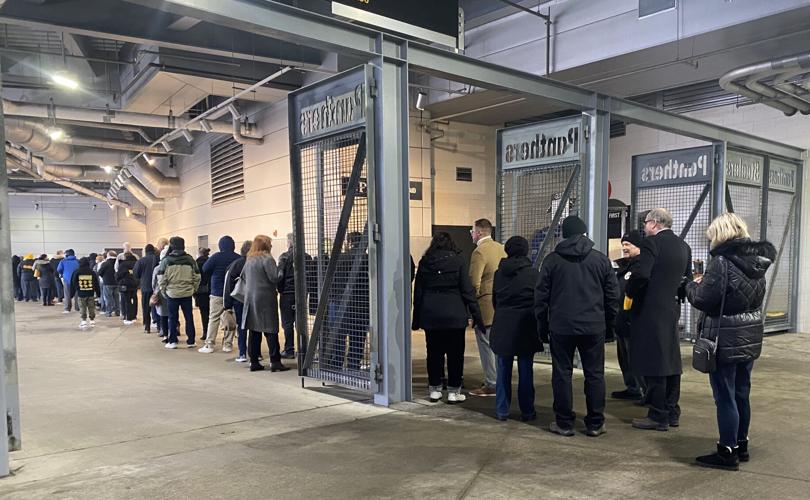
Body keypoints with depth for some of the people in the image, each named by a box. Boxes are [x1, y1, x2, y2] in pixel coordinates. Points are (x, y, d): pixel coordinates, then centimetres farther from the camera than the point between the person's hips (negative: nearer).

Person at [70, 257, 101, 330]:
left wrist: (72, 293, 9)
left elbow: (73, 283, 2)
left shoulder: (76, 272, -2)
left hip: (81, 294, -1)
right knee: (91, 308, 10)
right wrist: (98, 292, 12)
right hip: (91, 293, 1)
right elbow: (96, 283, 5)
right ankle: (92, 321, 15)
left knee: (82, 308, 4)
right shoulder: (92, 272, 1)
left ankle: (84, 321, -2)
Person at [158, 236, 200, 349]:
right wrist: (194, 289, 13)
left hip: (172, 293, -1)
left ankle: (172, 341, 12)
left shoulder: (166, 260, -7)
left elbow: (161, 278, -5)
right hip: (187, 293, 1)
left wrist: (163, 291, 8)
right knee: (189, 317, 9)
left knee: (173, 318, 9)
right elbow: (197, 277, 1)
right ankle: (190, 341, 12)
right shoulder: (190, 259, -1)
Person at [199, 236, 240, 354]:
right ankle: (228, 344, 11)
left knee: (213, 319, 4)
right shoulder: (238, 258, -2)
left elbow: (204, 269, -4)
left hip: (217, 292, -2)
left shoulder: (217, 256, -9)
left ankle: (209, 345, 3)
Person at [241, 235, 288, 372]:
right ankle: (275, 362, -5)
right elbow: (275, 278, -17)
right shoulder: (267, 259, -11)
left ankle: (254, 362, 13)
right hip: (265, 298, -7)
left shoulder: (249, 260, 13)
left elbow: (242, 277, 21)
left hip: (250, 298, 7)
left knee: (254, 331, 9)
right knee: (271, 330, -4)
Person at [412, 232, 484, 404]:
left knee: (434, 353, 11)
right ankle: (453, 391, 10)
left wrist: (416, 319, 13)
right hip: (455, 316, -2)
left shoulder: (424, 262, 4)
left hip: (430, 316, 3)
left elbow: (418, 292, 7)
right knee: (455, 354, 6)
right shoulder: (457, 261, -3)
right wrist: (476, 315, -2)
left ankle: (434, 389, 18)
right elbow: (467, 291, -6)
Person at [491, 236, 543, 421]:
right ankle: (527, 411, 13)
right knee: (526, 371, 6)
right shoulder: (533, 273, -7)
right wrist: (539, 326, 10)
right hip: (525, 327, -2)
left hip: (502, 326, 3)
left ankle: (502, 410, 15)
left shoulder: (499, 273, 2)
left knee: (503, 371, 10)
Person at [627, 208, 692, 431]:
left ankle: (658, 417, 4)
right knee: (671, 360, 16)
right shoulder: (684, 246, 12)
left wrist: (629, 292, -7)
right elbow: (688, 279, 16)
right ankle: (672, 412, 25)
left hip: (650, 311, -8)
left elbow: (641, 275, -24)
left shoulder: (652, 243, -13)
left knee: (653, 364, -2)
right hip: (672, 310, 8)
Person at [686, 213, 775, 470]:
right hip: (750, 337, 8)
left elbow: (704, 300, -19)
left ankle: (728, 452, 10)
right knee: (741, 394, 18)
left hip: (725, 340, -8)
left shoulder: (721, 262, -18)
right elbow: (754, 296, 16)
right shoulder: (756, 261, 7)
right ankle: (741, 446, 30)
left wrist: (693, 285, 2)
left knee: (725, 397, 1)